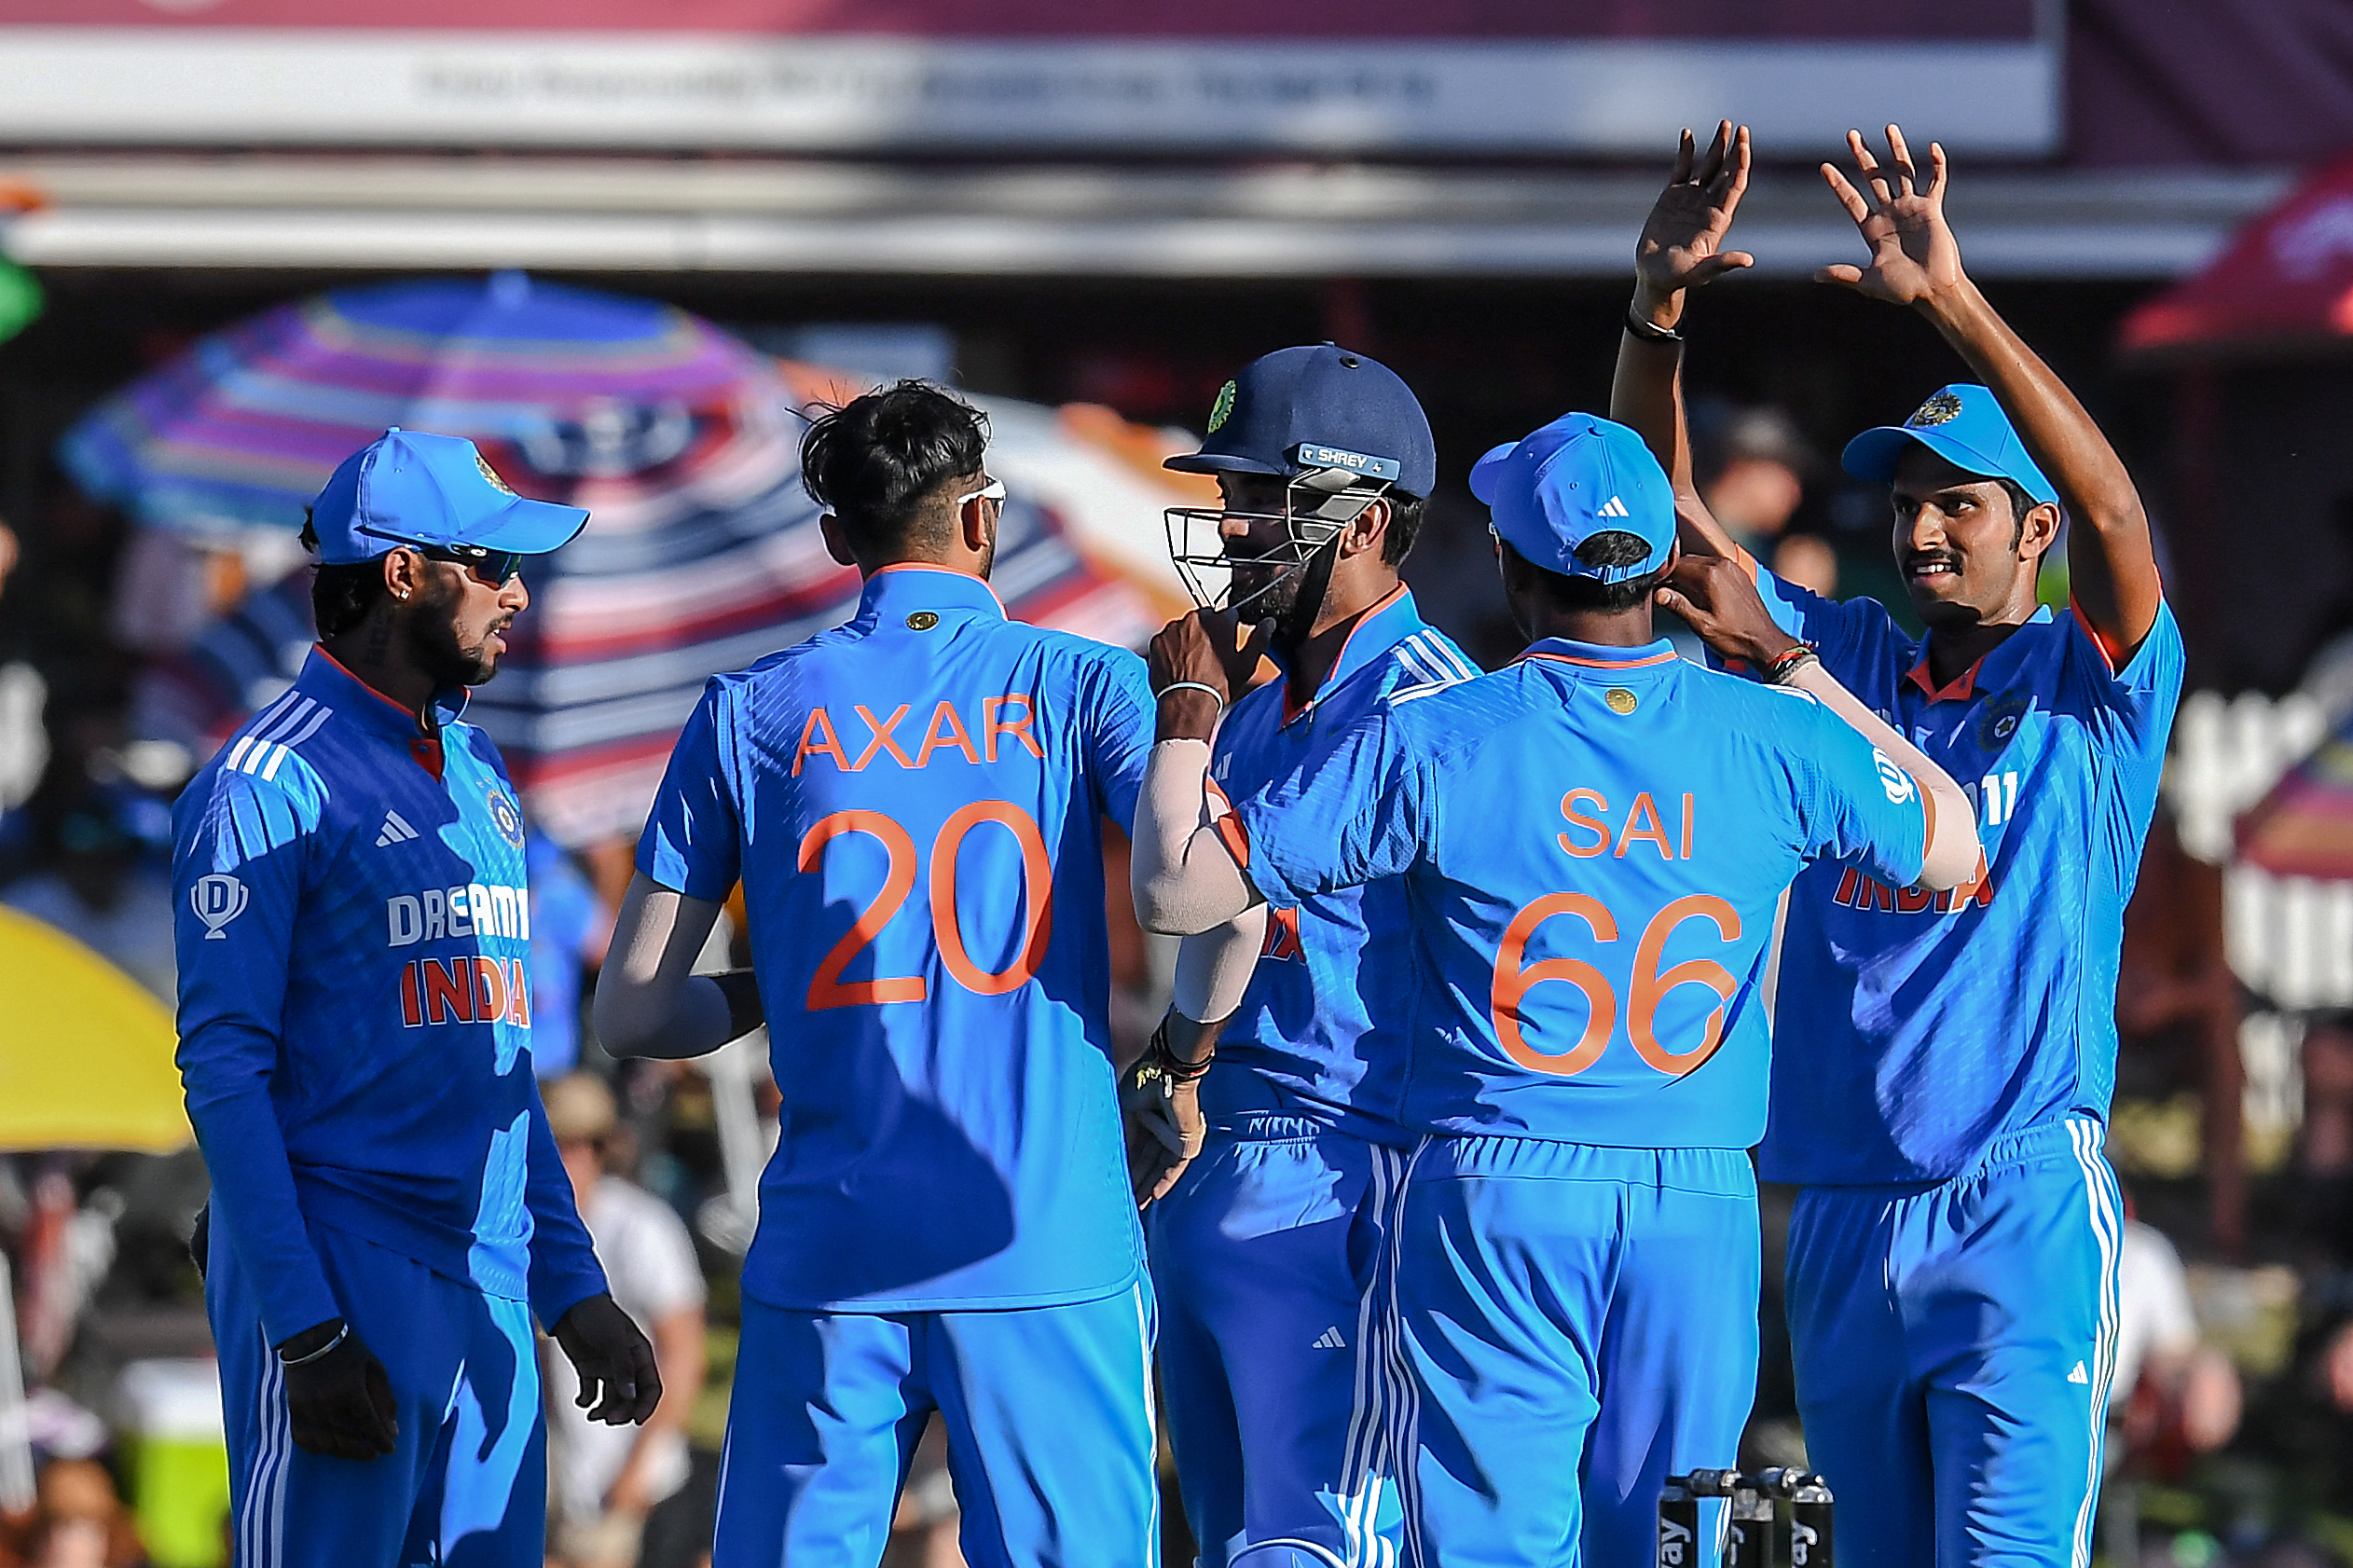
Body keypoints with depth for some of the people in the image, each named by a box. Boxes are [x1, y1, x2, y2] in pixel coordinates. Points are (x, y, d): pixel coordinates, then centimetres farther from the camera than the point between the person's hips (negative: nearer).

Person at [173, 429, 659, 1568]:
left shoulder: (478, 778, 18)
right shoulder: (267, 785, -7)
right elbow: (225, 1070, -11)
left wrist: (571, 1286, 18)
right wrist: (307, 1335, -17)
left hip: (487, 1299, 8)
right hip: (337, 1282, -8)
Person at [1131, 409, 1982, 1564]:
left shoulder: (1433, 742, -7)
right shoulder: (1774, 738, 0)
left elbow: (1173, 893, -6)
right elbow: (1951, 850, 20)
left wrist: (1186, 711, 10)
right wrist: (1788, 660, 21)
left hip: (1496, 1207, -2)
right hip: (1702, 1209, 2)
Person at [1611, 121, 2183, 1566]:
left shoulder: (2090, 689, 0)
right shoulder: (1848, 662, 14)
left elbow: (2114, 511, -19)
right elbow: (1670, 506, 11)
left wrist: (1953, 298, -28)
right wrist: (1658, 305, -6)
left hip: (2023, 1218, -6)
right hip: (1840, 1216, 6)